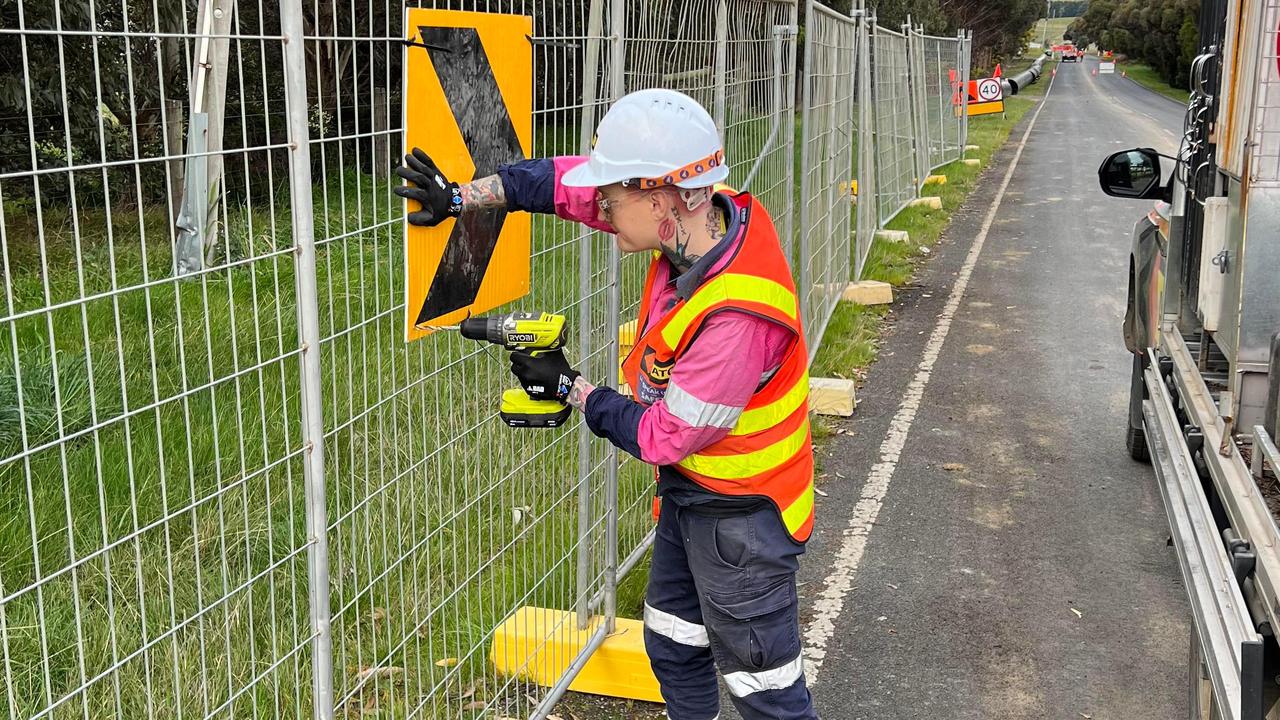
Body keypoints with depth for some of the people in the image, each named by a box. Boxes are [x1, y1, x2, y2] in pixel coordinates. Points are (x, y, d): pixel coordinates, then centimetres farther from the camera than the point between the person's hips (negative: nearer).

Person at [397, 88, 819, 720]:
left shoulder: (736, 317, -36)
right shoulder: (704, 213, -13)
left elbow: (665, 437, -24)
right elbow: (569, 181, -1)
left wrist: (569, 387, -12)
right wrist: (460, 196, -1)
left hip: (740, 513, -8)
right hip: (685, 489, 9)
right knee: (672, 645, 24)